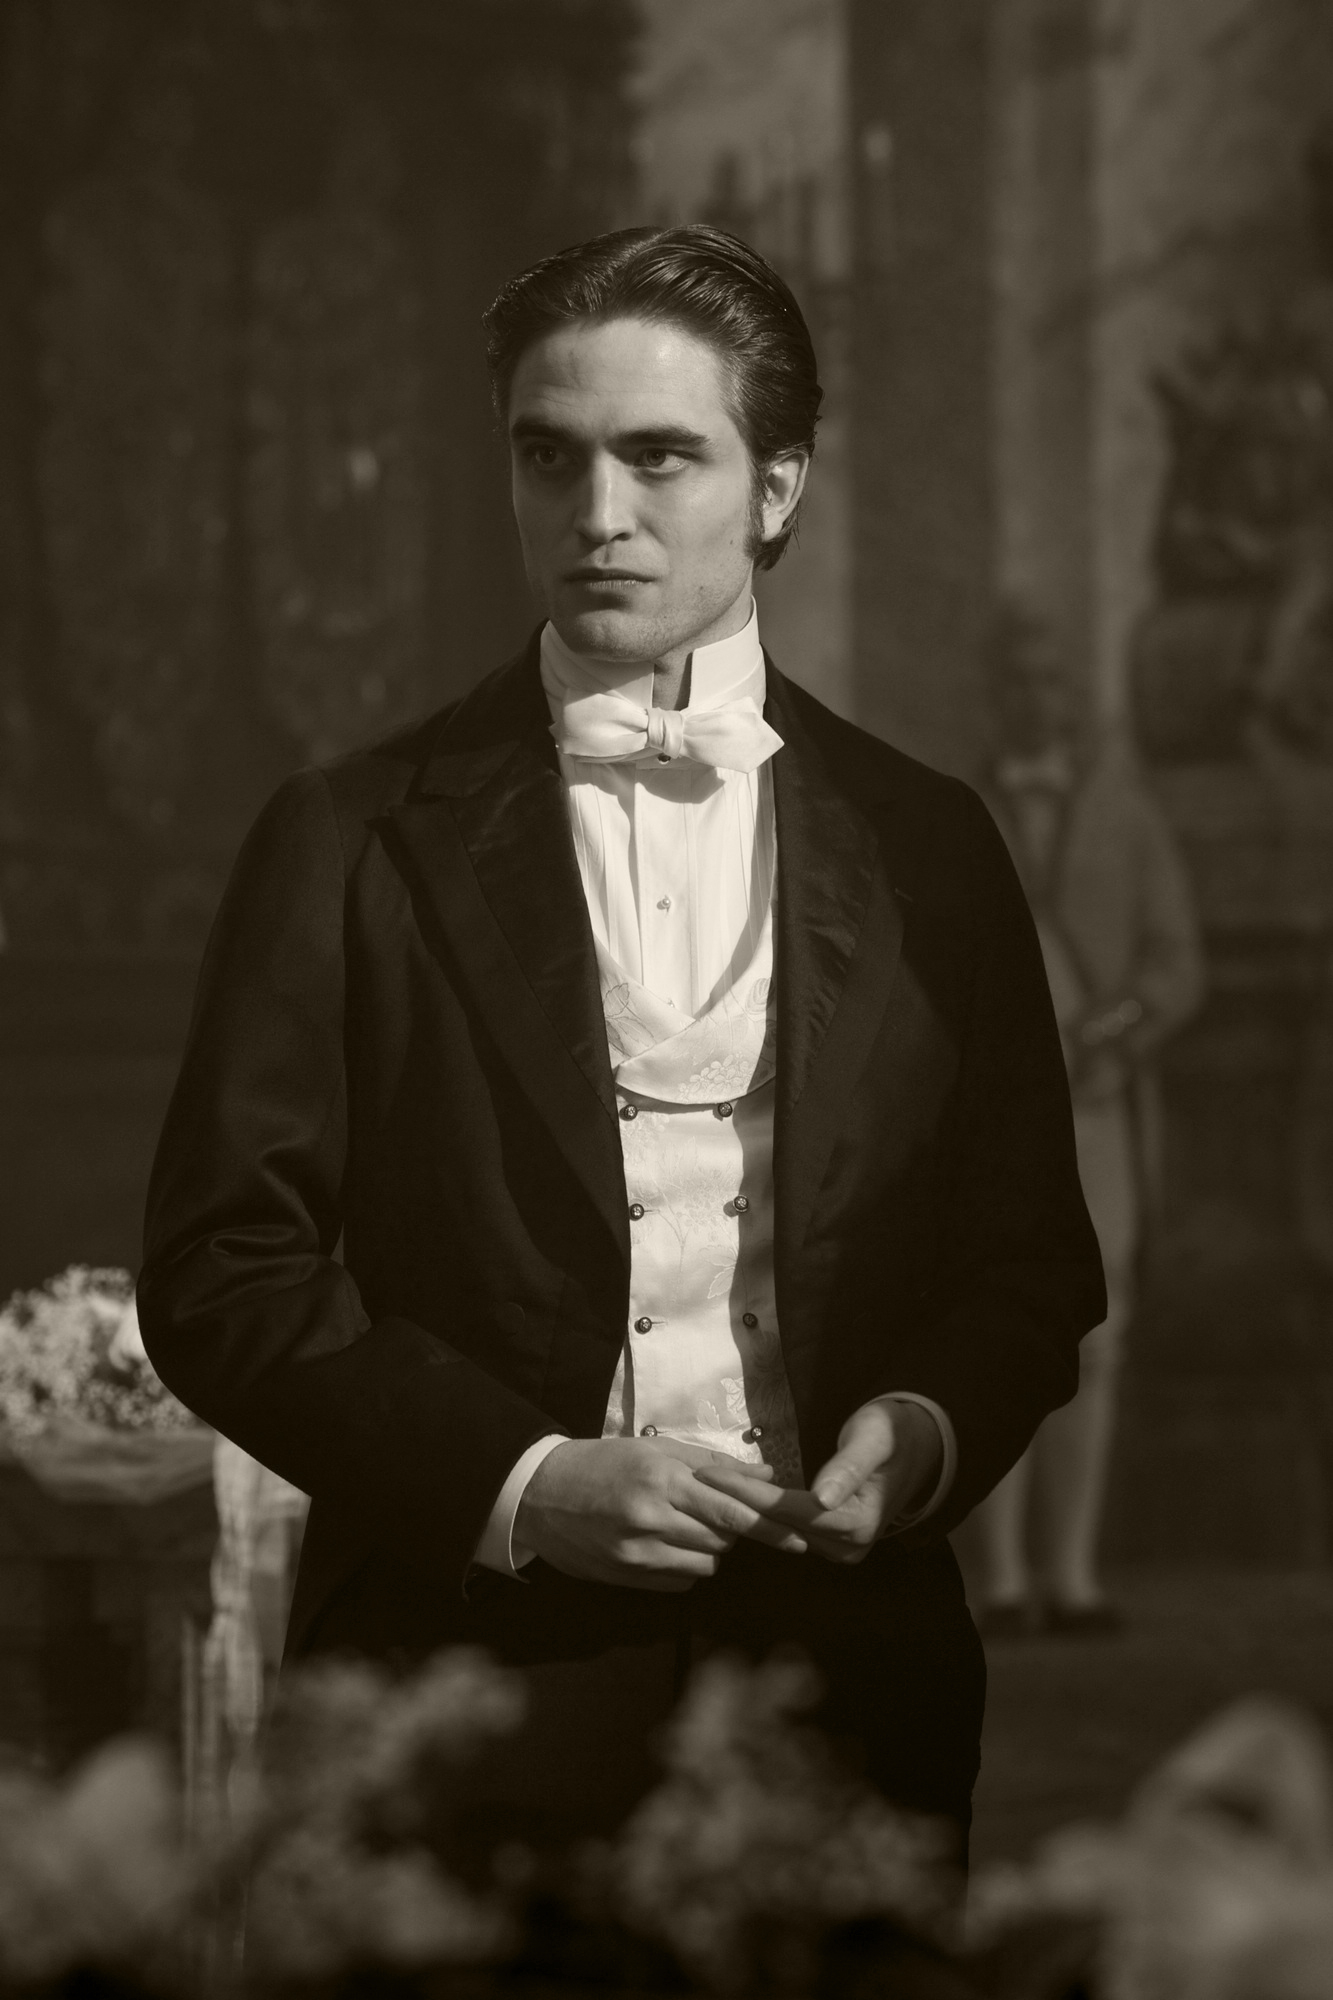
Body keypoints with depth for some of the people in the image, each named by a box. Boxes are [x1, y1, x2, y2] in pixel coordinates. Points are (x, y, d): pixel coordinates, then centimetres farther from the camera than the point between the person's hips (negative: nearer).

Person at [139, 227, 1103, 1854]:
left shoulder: (925, 848, 7)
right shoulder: (353, 843, 1)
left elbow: (1029, 1263, 11)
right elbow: (224, 1267, -2)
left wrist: (923, 1432, -9)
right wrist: (521, 1481, -13)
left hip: (841, 1670, 2)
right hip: (476, 1676, -2)